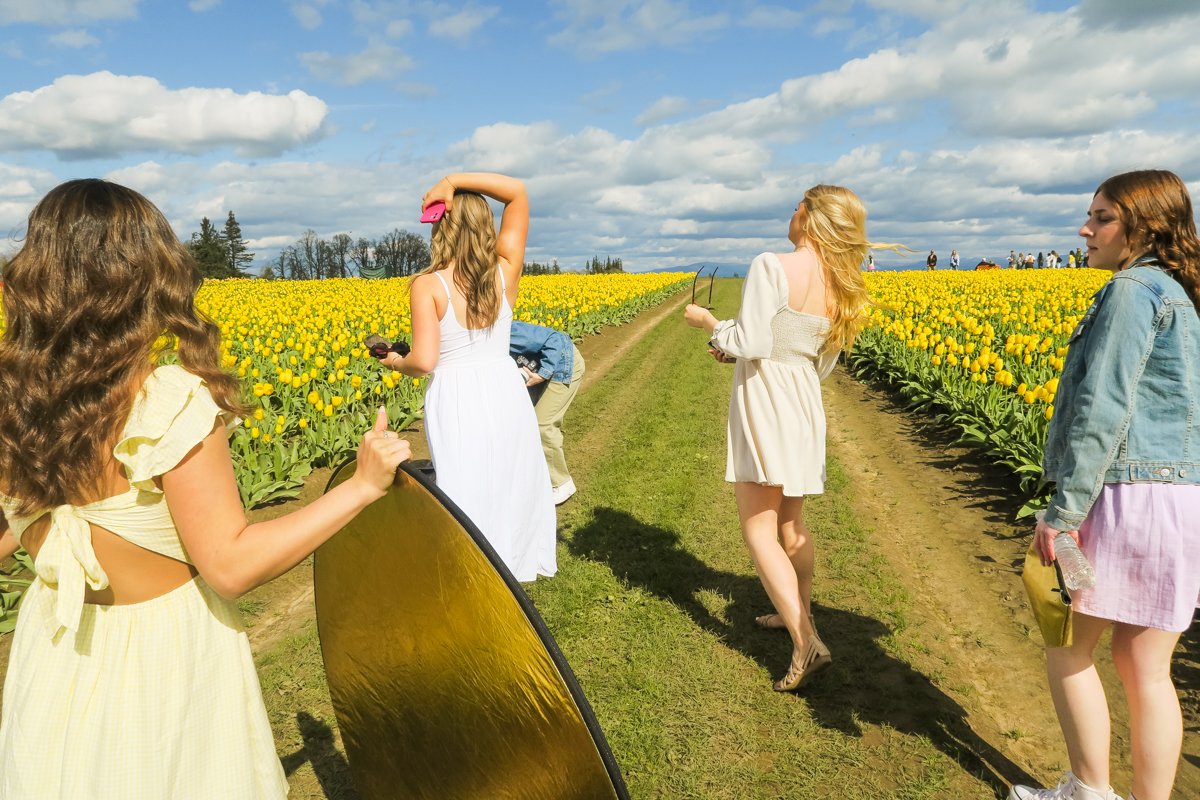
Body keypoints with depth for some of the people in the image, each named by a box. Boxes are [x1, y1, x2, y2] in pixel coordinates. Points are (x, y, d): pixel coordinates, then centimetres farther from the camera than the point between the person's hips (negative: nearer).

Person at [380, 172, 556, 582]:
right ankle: (533, 556, 39)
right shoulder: (506, 272, -5)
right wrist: (454, 179, -3)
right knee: (521, 478, 22)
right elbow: (518, 190, 3)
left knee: (466, 493, 8)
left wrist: (397, 364, 3)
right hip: (505, 392, 4)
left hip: (455, 400, -3)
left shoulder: (427, 286, -13)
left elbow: (425, 360, -19)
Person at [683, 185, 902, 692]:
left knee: (758, 529, -2)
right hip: (804, 407, 8)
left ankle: (806, 644, -7)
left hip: (764, 406, -7)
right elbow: (823, 365, 12)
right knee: (790, 522, 21)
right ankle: (796, 613, 36)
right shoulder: (842, 285, 6)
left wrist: (709, 322, -3)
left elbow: (750, 344, -21)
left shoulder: (772, 267, -17)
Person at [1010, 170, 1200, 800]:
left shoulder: (1132, 289, -11)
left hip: (1134, 497, -9)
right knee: (1144, 665, 13)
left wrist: (1062, 512, -16)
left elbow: (1101, 412, -18)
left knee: (1066, 646, 8)